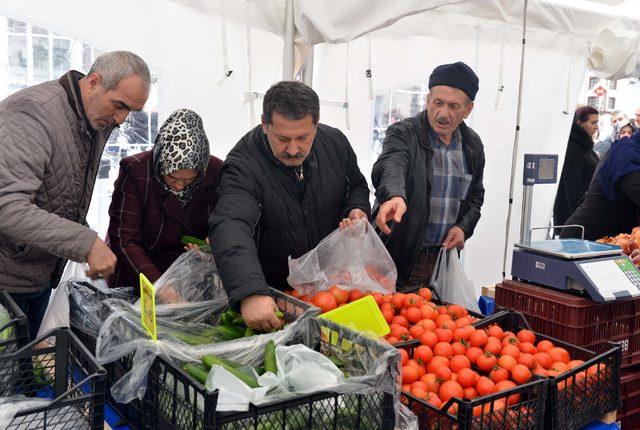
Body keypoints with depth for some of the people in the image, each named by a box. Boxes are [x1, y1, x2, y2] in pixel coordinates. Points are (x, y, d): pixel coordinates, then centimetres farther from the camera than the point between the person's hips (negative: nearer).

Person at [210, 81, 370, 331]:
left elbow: (357, 186, 15)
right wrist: (250, 292, -54)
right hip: (273, 289, -3)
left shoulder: (335, 142, -6)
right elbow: (230, 228, -39)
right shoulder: (244, 165, -23)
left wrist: (358, 210, -9)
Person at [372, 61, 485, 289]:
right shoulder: (402, 133, -9)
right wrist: (394, 196, -53)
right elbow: (390, 166, -31)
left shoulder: (473, 145, 8)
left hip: (445, 256, 5)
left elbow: (476, 195, 19)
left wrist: (464, 227, 0)